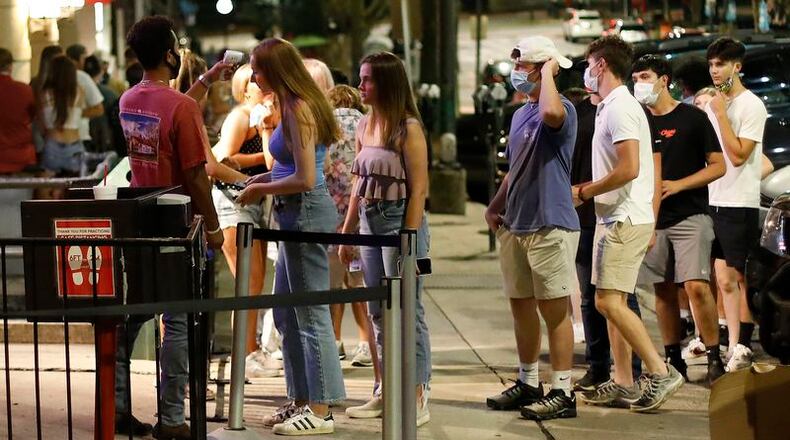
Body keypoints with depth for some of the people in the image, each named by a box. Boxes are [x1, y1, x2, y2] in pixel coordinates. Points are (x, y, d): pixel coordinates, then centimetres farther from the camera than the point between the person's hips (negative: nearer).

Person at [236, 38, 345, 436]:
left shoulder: (299, 110, -17)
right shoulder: (295, 106, 12)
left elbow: (305, 179, -22)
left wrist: (262, 190, -9)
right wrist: (266, 178, 10)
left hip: (306, 213, -11)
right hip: (297, 215, 11)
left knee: (311, 314, -4)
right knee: (286, 314, 16)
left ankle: (320, 410, 2)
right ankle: (301, 401, 23)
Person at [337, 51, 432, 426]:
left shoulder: (408, 128, -11)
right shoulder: (364, 126, 11)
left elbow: (419, 188, -14)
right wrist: (347, 232, 15)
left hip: (400, 220, -8)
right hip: (370, 223, 8)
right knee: (378, 313, 13)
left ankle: (417, 399, 1)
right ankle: (384, 393, 21)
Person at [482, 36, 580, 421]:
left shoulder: (562, 109, -11)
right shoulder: (520, 114, 17)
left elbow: (550, 113, -38)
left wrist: (548, 72, -22)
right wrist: (495, 207, 13)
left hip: (550, 226, -9)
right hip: (515, 226, 9)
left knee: (554, 310, -5)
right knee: (521, 307, 15)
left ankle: (562, 392, 0)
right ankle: (528, 384, 27)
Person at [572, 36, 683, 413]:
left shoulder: (621, 108, -15)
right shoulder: (610, 107, 18)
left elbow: (629, 169, -23)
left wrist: (584, 192, -14)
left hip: (625, 220, -11)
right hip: (613, 217, 11)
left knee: (609, 301, -13)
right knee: (612, 302, 11)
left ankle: (660, 372, -12)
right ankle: (622, 381, 15)